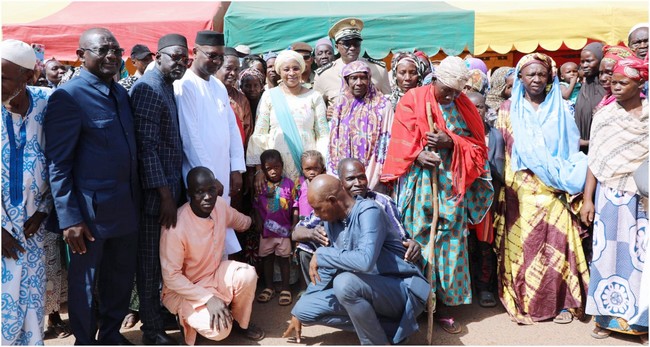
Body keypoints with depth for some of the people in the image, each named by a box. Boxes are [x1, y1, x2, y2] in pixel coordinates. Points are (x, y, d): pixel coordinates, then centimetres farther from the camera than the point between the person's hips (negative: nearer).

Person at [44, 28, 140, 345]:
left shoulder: (121, 92, 10)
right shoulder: (68, 96, -13)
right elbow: (58, 163, -14)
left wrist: (135, 197, 13)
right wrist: (69, 218, -17)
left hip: (126, 206, 7)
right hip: (90, 209, -7)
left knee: (122, 277, 18)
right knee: (84, 281, 11)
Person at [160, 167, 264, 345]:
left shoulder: (220, 205, -12)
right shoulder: (176, 227, -31)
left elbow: (242, 222, 14)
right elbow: (171, 277, -24)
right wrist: (208, 298, -28)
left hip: (215, 274, 6)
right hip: (183, 288, -6)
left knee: (247, 274, -23)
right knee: (219, 329, -25)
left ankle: (240, 321, 6)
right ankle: (187, 317, 9)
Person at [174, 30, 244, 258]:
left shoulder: (218, 86, 13)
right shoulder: (185, 85, -9)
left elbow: (232, 127, 13)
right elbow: (190, 136, -14)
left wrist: (236, 169, 5)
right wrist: (209, 177, -14)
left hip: (223, 173, 7)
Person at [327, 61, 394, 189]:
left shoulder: (382, 105, -2)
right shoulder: (340, 104, 9)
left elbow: (387, 142, -3)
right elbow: (333, 140, 13)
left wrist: (385, 176, -8)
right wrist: (332, 174, 9)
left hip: (371, 173, -3)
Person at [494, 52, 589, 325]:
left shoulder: (560, 110, 10)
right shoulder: (509, 110, 7)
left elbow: (571, 148, 10)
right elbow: (501, 149, 3)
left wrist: (565, 180, -2)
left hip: (555, 190, 1)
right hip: (522, 190, -1)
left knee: (557, 244, -3)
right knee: (524, 244, 0)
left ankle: (560, 302, 9)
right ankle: (525, 302, 11)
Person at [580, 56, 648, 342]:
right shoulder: (604, 115, 3)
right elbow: (594, 161, 3)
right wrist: (587, 199, 0)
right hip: (609, 195, 1)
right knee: (608, 253, 6)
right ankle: (606, 316, 18)